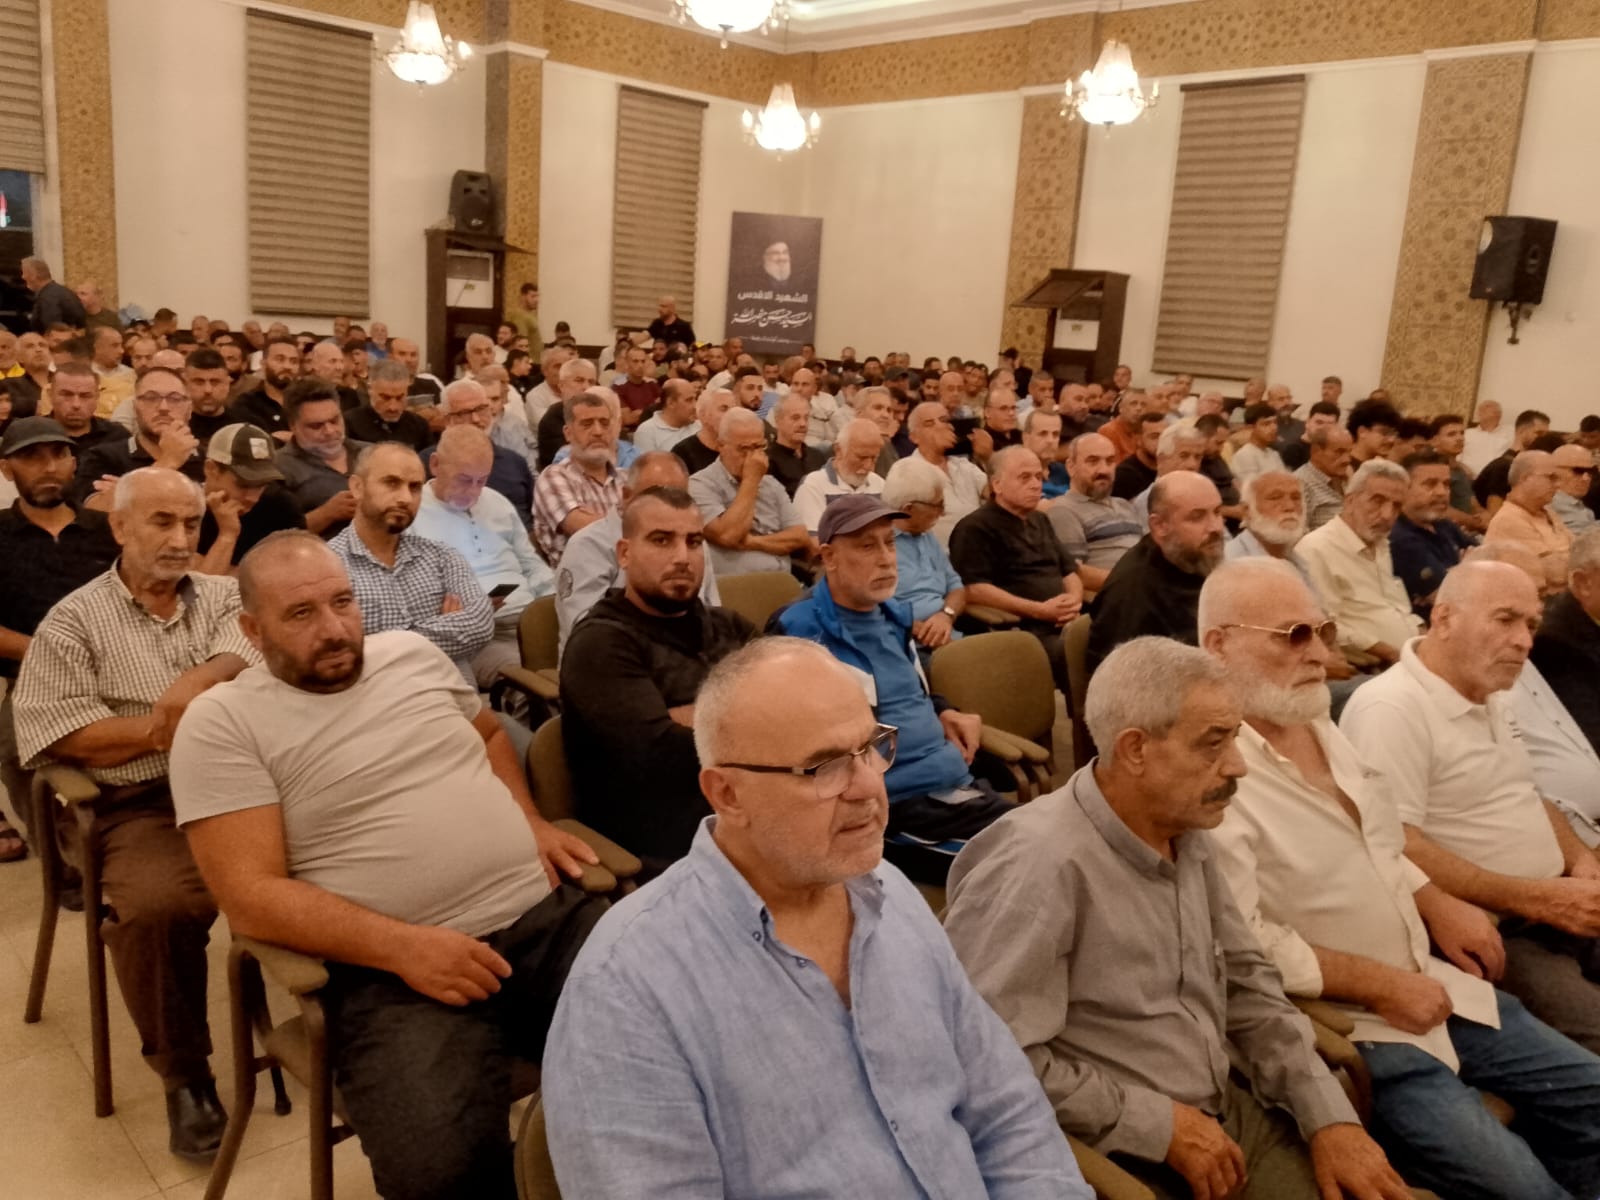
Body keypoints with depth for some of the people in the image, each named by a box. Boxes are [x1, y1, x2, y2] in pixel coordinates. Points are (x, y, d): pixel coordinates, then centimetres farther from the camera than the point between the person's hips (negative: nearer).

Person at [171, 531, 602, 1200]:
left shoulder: (411, 652, 15)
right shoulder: (222, 723, -1)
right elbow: (251, 897, -8)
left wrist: (529, 821, 12)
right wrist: (401, 946, -18)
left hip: (550, 915, 5)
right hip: (394, 970, -4)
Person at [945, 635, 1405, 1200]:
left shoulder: (1185, 835, 5)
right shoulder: (1040, 865, -24)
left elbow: (1246, 981, 12)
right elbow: (995, 1059, -27)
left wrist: (1330, 1118, 2)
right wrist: (1160, 1127, -17)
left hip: (1228, 1117, 7)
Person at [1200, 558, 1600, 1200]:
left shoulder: (1318, 726, 6)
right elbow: (1243, 945, -26)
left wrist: (1438, 904, 4)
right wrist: (1382, 986, -18)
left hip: (1432, 982, 9)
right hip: (1344, 1024, -9)